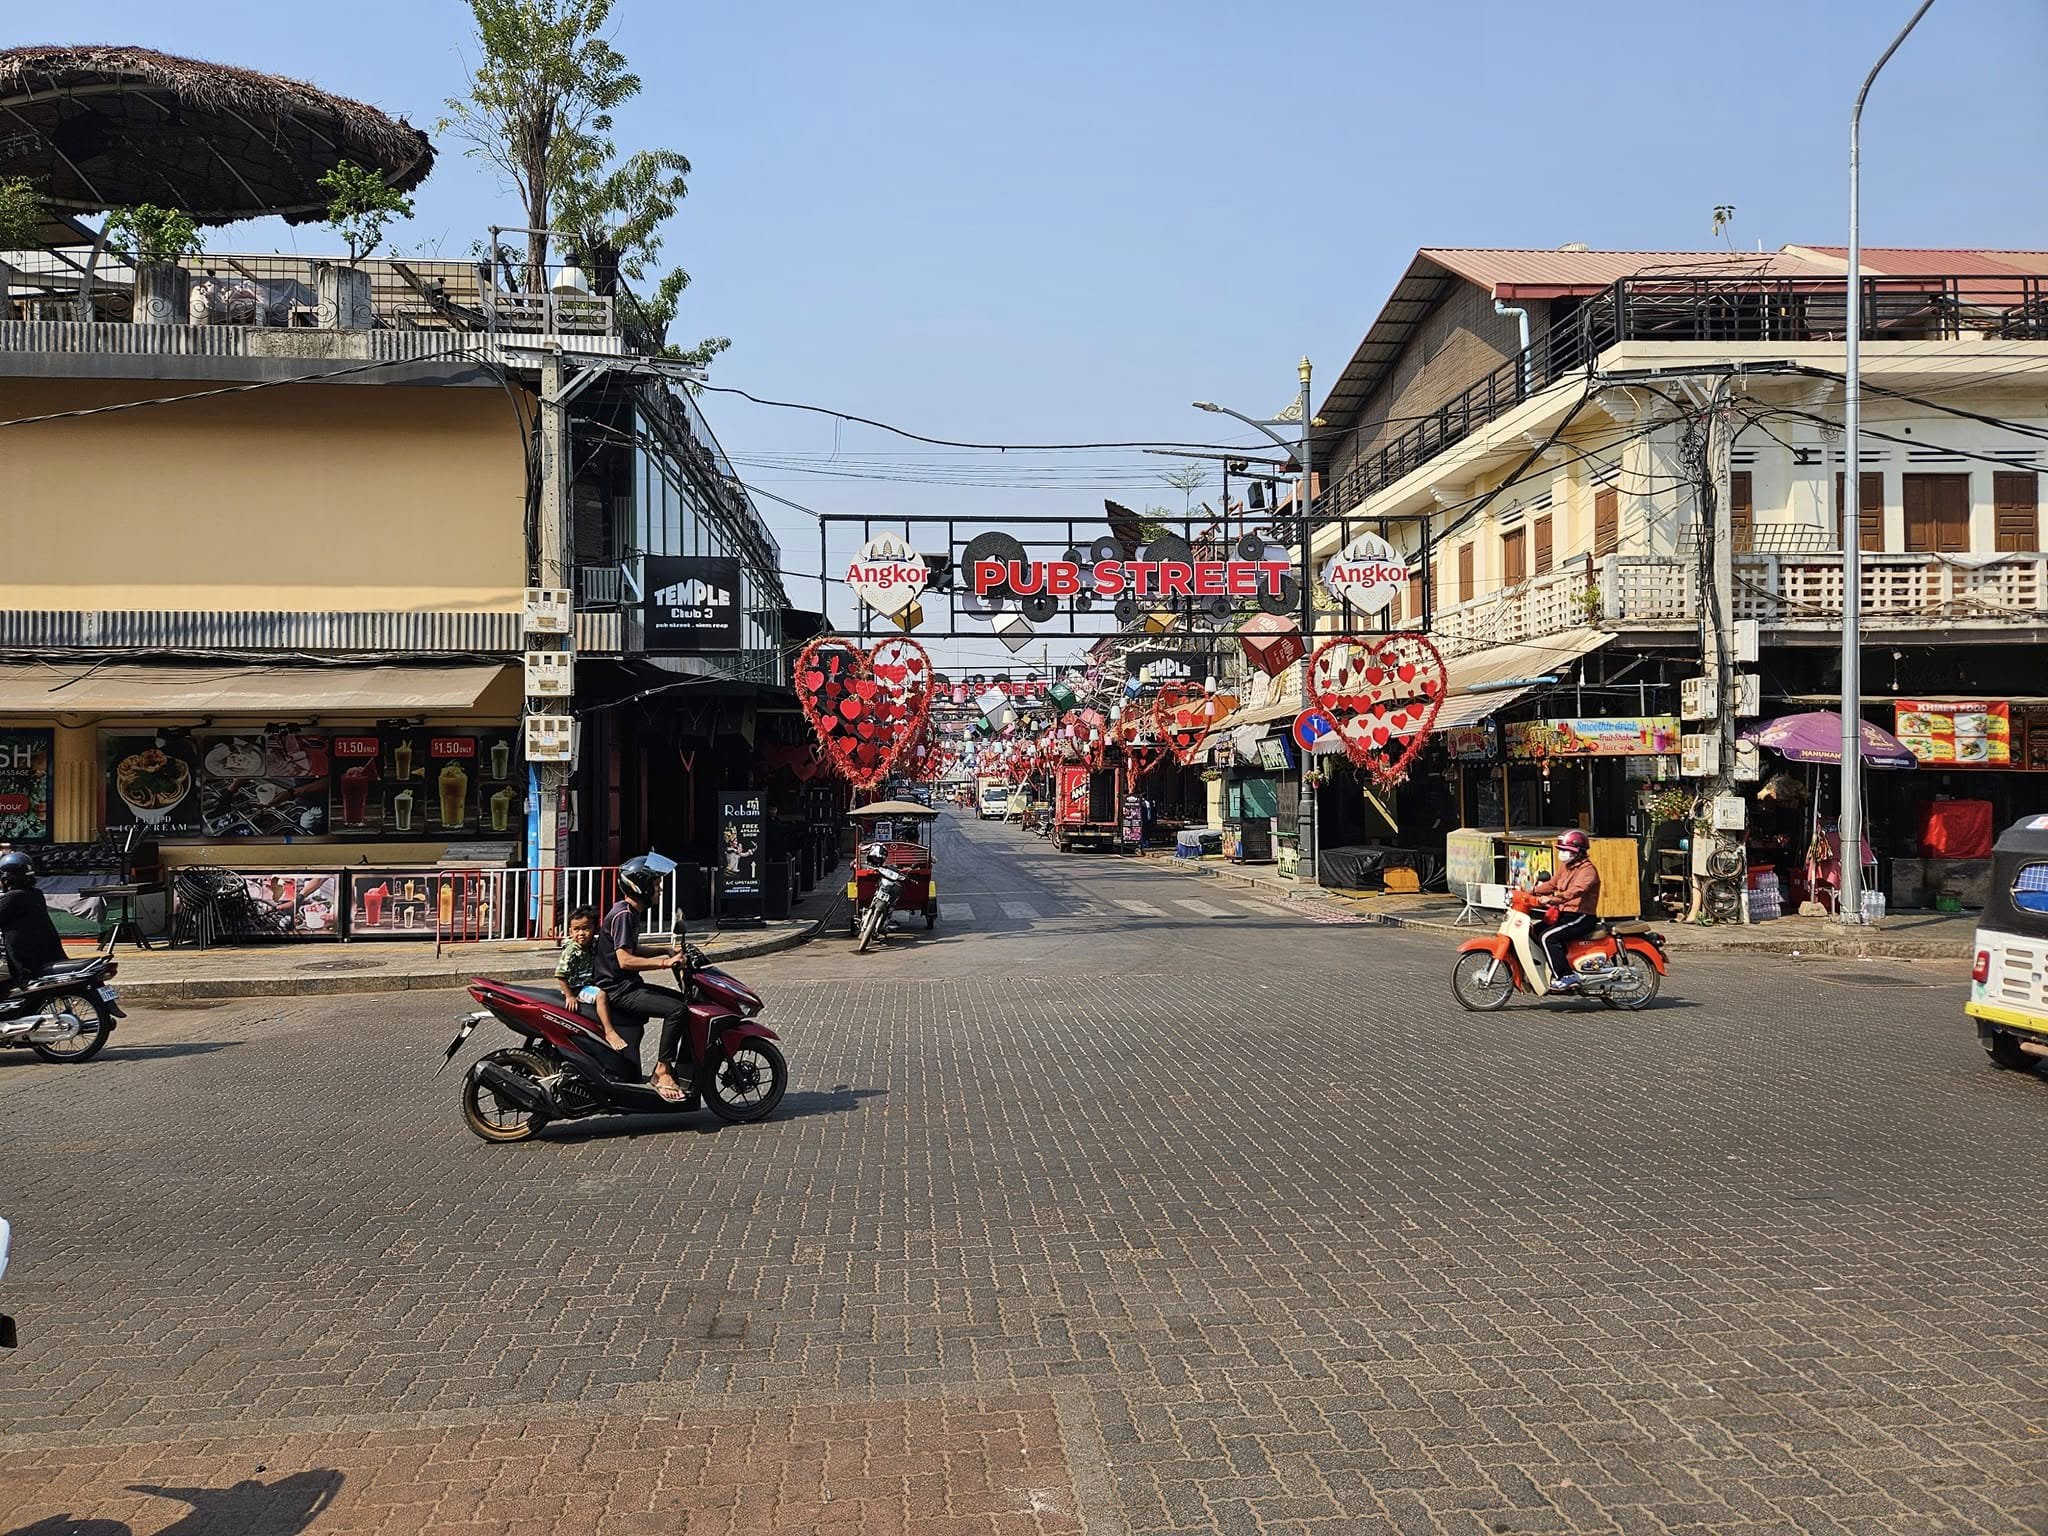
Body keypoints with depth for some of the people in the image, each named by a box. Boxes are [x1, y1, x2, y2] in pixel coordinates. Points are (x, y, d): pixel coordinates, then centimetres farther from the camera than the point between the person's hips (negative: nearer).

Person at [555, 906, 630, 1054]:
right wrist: (569, 996, -21)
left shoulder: (596, 944, 6)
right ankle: (609, 1032, -35)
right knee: (601, 995, -33)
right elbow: (560, 975, -19)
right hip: (578, 988, -9)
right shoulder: (572, 950, -16)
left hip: (593, 984, 9)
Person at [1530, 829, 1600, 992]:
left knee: (1547, 937, -25)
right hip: (1565, 914, 10)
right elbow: (1551, 884, 19)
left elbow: (1575, 891, -32)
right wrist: (1530, 893, 6)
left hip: (1582, 917, -10)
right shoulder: (1565, 867, 16)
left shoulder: (1587, 870, -15)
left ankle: (1566, 977, -23)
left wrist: (1553, 899, -45)